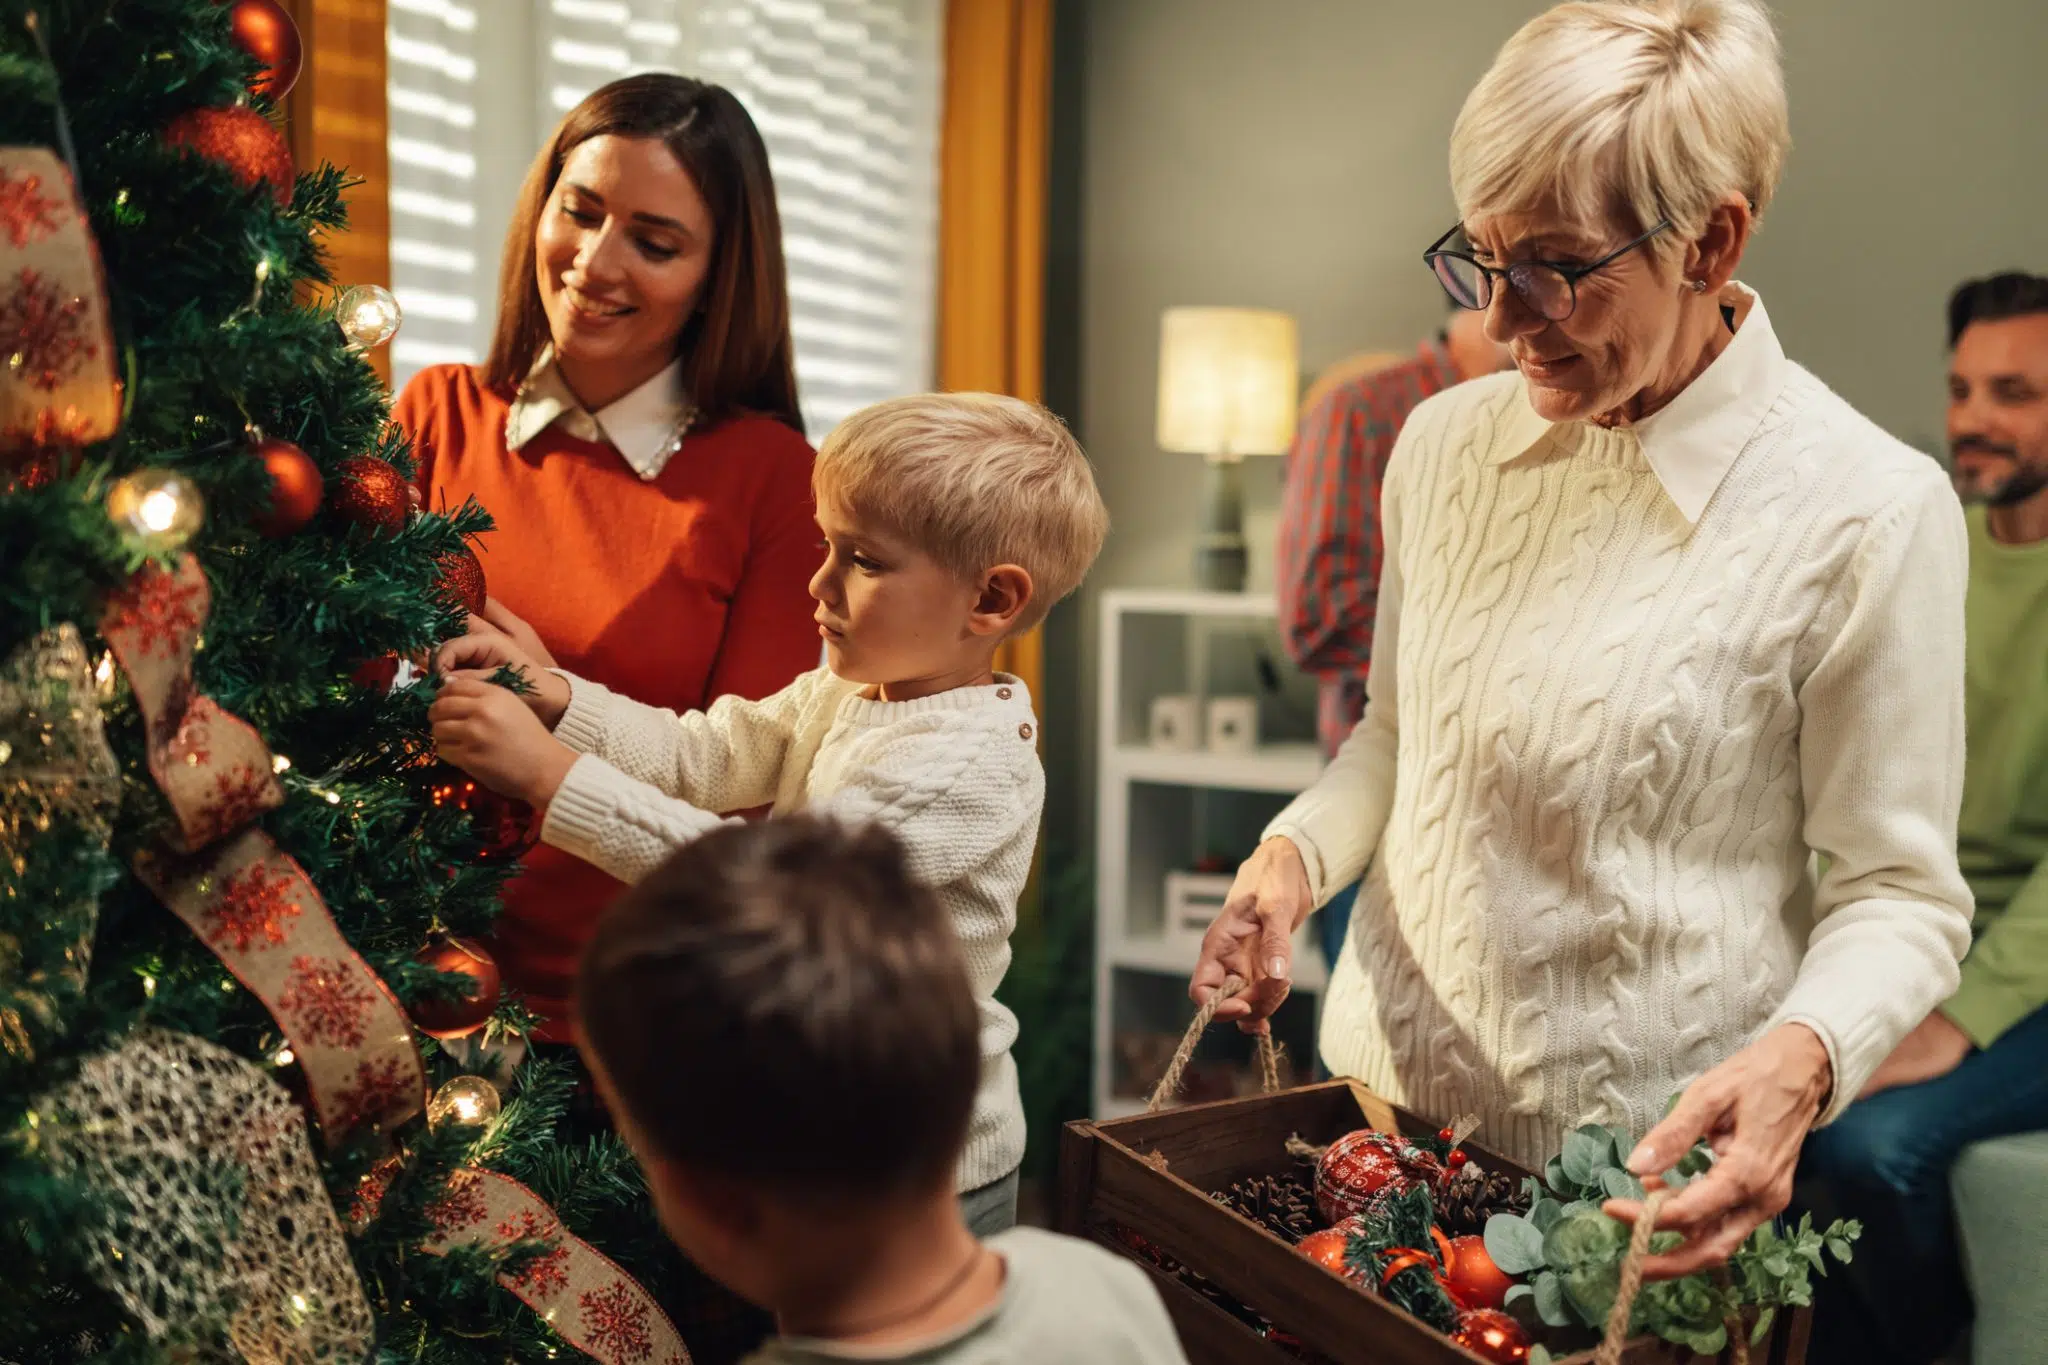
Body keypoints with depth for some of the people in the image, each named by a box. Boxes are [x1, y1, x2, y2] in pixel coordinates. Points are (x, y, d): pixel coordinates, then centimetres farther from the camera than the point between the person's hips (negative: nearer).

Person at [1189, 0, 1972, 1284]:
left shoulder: (1869, 510, -17)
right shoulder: (1444, 441, 0)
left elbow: (1900, 890, -11)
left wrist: (1800, 1060, -30)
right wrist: (1296, 857, -5)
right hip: (1385, 1093, 5)